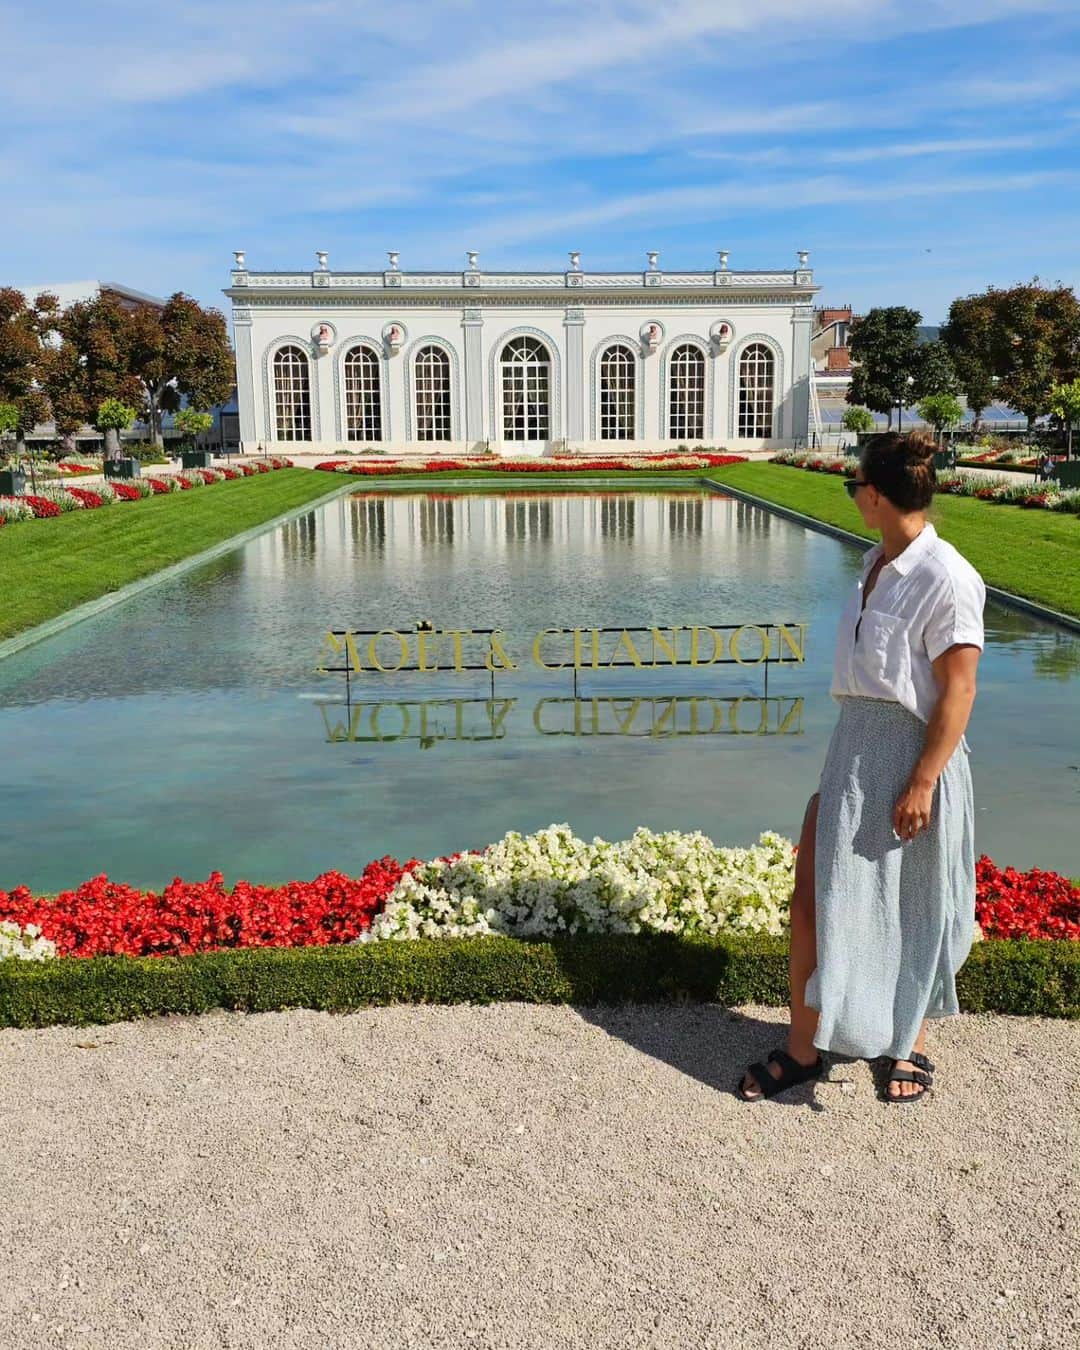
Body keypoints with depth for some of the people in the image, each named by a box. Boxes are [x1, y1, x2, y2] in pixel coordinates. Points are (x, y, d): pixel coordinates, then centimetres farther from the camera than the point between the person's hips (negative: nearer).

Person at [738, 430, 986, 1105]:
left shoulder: (947, 577, -17)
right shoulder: (877, 561, 8)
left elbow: (958, 689, -17)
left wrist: (922, 783, -20)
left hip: (915, 753, -8)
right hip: (853, 747, 8)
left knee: (912, 910, 10)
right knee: (814, 897, 7)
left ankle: (912, 1044, 32)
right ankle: (803, 1047, 20)